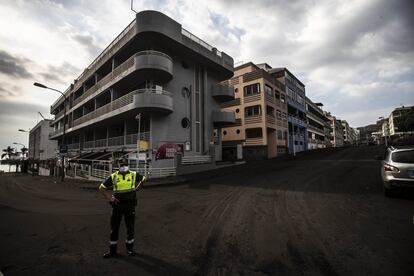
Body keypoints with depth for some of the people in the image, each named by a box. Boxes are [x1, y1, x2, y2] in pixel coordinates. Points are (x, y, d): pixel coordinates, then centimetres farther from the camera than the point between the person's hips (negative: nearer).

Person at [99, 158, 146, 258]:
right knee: (114, 228, 8)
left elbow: (144, 179, 17)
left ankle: (130, 249, 27)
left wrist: (137, 187, 7)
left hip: (130, 205, 0)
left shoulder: (134, 175, -2)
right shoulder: (113, 176, -2)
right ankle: (112, 250, 25)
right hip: (117, 205, 0)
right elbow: (101, 188, 5)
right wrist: (109, 198, -4)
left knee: (130, 227, 9)